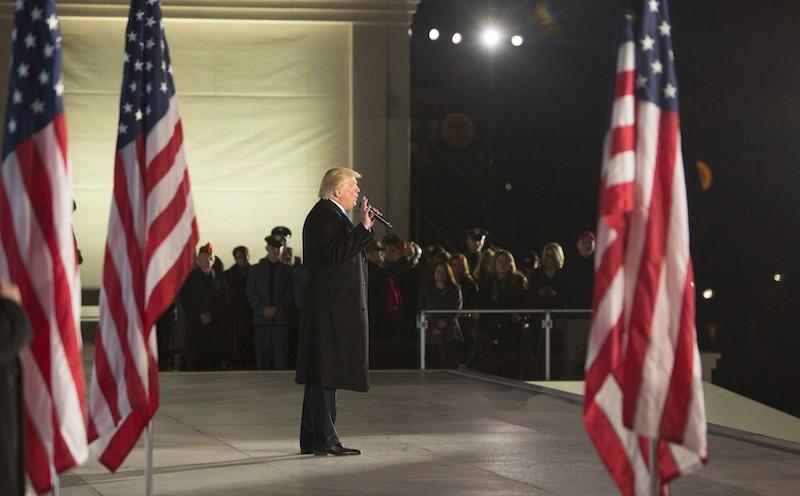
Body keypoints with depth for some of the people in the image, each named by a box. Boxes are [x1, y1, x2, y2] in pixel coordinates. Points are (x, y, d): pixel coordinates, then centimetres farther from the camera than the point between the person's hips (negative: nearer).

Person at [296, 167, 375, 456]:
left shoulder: (329, 214, 21)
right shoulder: (326, 214, -12)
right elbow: (336, 253, -24)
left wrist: (364, 229, 20)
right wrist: (362, 228, -22)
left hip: (332, 308, 11)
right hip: (332, 307, -11)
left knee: (322, 375, 12)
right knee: (326, 375, -9)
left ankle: (312, 440, 16)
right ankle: (324, 440, -8)